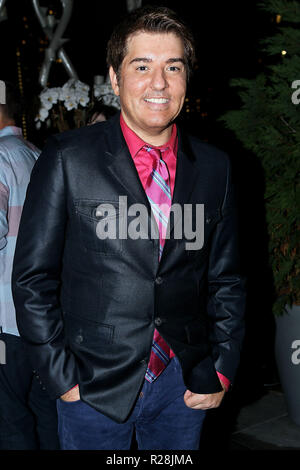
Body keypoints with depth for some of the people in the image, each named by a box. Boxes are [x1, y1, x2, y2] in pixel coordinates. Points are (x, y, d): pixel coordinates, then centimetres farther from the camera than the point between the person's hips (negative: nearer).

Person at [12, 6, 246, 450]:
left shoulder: (215, 167, 1)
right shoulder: (67, 158, -9)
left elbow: (226, 280, 8)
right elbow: (32, 279, -7)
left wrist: (222, 369, 2)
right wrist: (62, 376, -8)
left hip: (185, 385, 3)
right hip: (93, 388, -2)